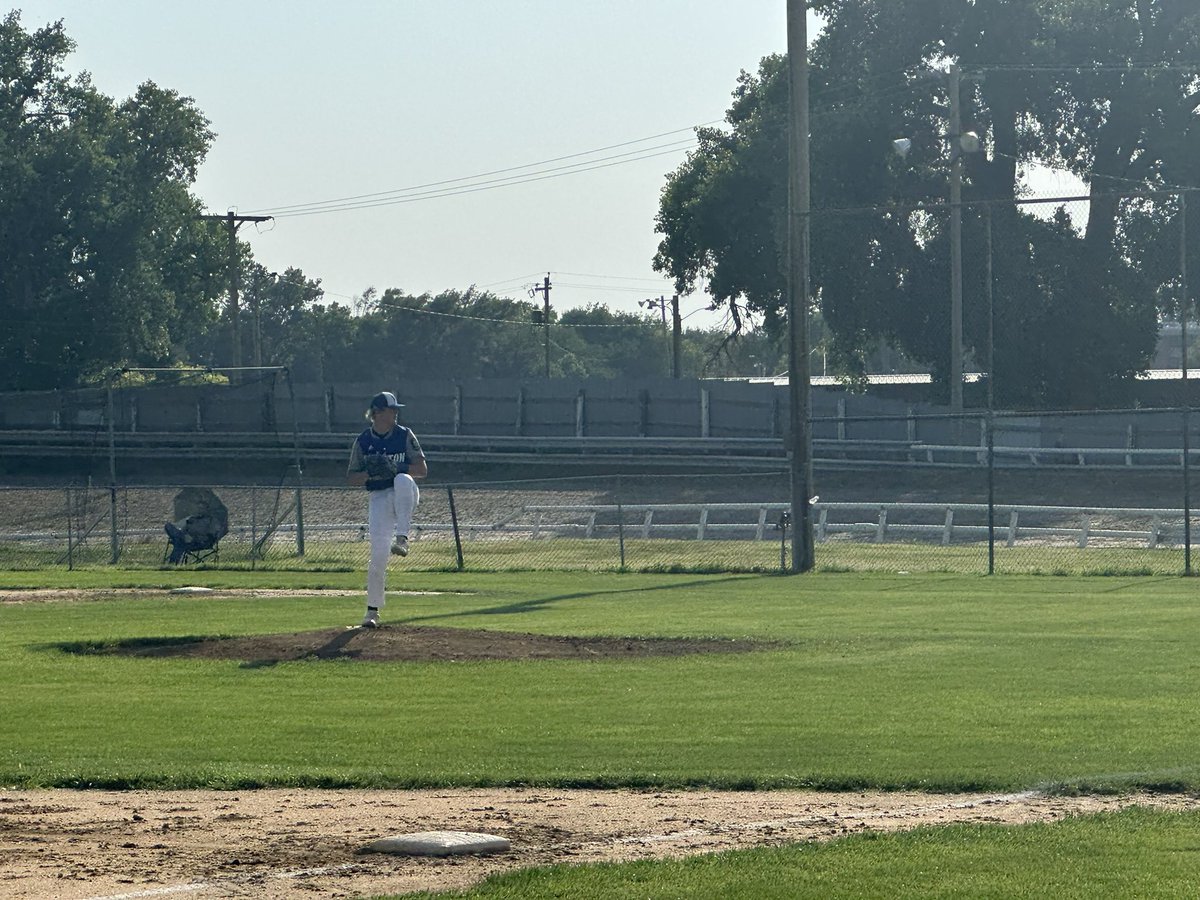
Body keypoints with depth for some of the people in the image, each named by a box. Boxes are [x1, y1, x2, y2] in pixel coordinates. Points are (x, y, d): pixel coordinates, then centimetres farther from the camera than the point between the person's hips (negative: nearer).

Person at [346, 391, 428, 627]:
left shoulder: (404, 435, 2)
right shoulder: (362, 442, 4)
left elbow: (422, 469, -2)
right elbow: (351, 478, 7)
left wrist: (395, 468, -18)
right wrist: (369, 473, -14)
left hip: (405, 495, 0)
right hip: (378, 499, 0)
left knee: (402, 480, -37)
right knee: (378, 553, -10)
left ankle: (402, 538, -35)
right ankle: (373, 609, 3)